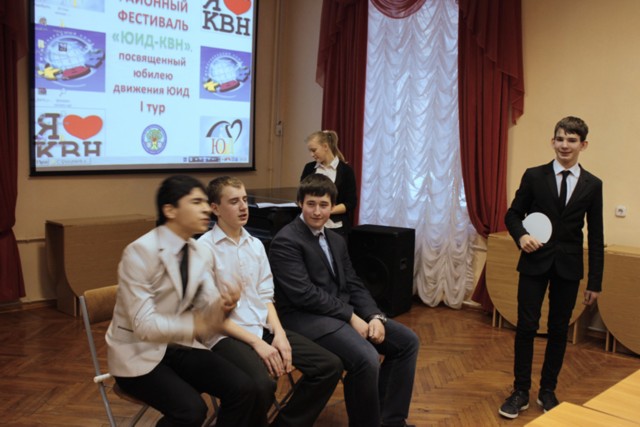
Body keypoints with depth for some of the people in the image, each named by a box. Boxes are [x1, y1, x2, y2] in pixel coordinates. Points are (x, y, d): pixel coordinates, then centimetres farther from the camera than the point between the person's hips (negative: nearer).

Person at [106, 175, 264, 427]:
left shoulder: (199, 253, 2)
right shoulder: (140, 252, -20)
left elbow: (208, 305, -2)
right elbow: (144, 325, -24)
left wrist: (222, 305, -24)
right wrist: (196, 325, -32)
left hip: (178, 345, 6)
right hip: (139, 353, -6)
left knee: (243, 389, -13)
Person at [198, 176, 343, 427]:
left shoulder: (256, 244, 12)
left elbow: (265, 297, 12)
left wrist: (278, 333, -6)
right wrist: (256, 342, -17)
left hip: (264, 328, 7)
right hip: (227, 335, -6)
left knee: (329, 366, -8)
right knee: (262, 385, -35)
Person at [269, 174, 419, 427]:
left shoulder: (336, 241, 16)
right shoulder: (286, 241, -11)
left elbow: (353, 285, 11)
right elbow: (303, 293, -20)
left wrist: (375, 316, -7)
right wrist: (351, 316, -19)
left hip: (344, 312, 9)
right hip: (306, 317, -9)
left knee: (407, 341, 2)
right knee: (366, 359, -30)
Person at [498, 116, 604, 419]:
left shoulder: (592, 185, 2)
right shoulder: (534, 176, -1)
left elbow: (595, 236, 4)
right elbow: (513, 214, 6)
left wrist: (595, 281, 2)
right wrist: (521, 235, -17)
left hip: (568, 267, 1)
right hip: (535, 262, -1)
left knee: (559, 330, 9)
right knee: (526, 326, 0)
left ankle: (547, 390, 25)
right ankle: (521, 391, 13)